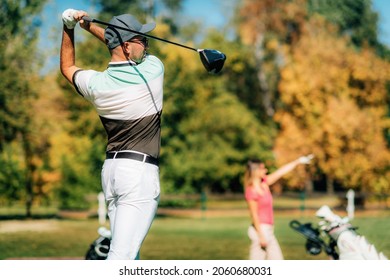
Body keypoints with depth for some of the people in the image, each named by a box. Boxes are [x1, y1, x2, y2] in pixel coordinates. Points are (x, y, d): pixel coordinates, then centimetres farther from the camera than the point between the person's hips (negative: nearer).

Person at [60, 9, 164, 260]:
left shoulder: (95, 84, 0)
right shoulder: (153, 71, -8)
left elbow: (67, 67, 23)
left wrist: (69, 28, 17)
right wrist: (89, 26, 13)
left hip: (111, 169, 6)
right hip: (140, 172, -6)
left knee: (128, 253, 14)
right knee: (122, 255, -13)